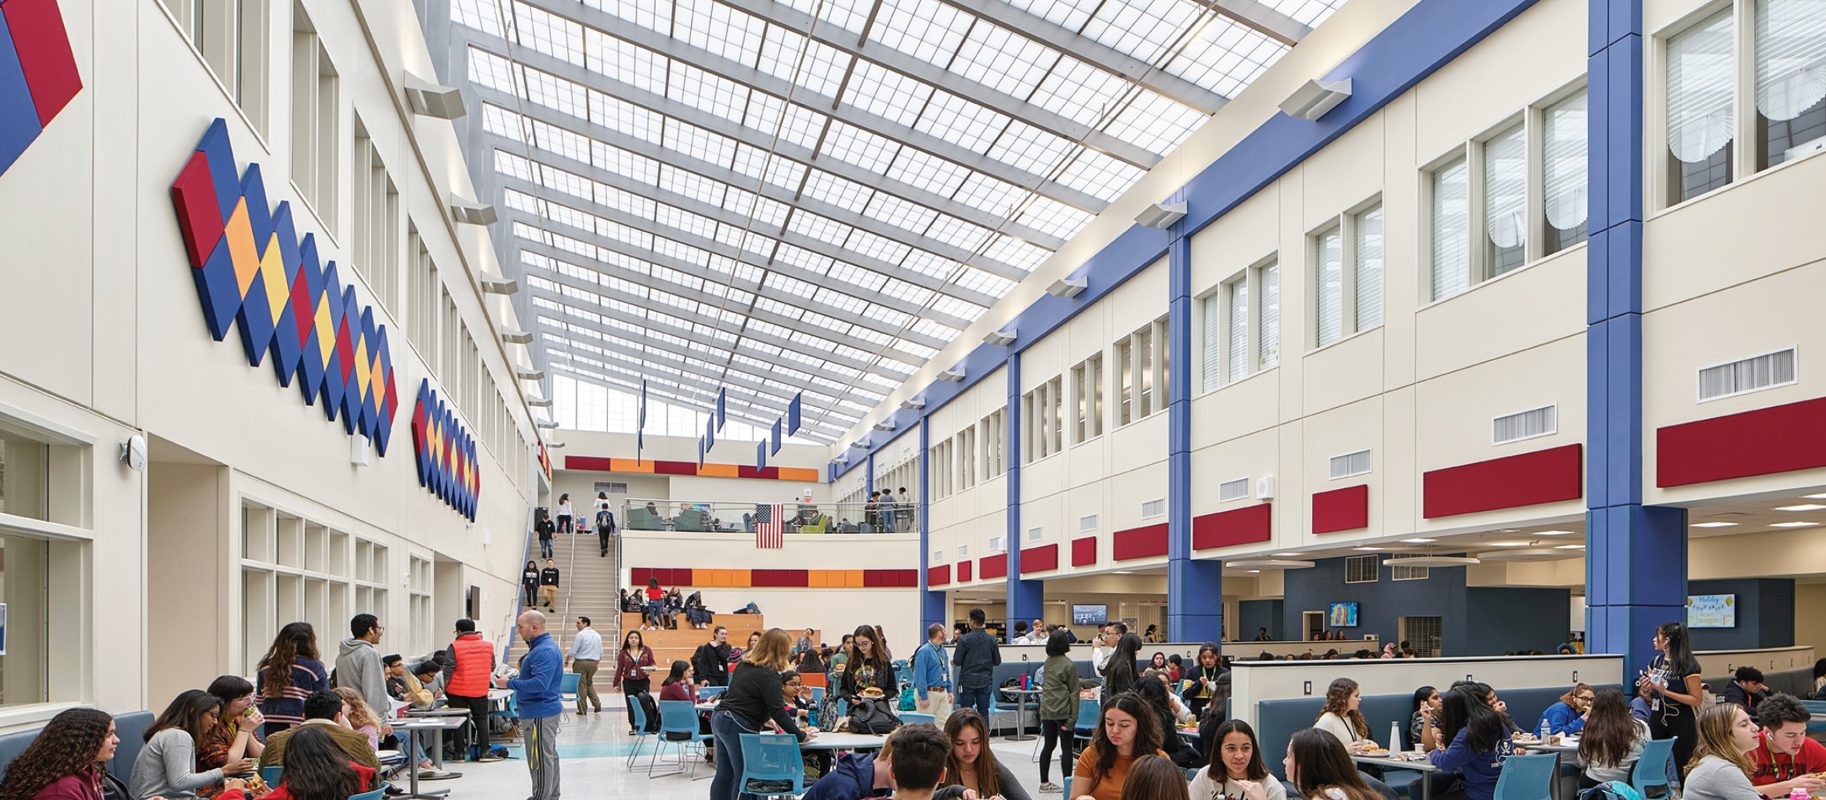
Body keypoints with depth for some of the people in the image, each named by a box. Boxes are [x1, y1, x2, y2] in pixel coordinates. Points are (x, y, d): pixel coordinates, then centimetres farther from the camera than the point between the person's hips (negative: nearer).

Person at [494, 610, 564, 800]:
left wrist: (510, 683, -22)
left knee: (540, 759, -5)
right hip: (544, 710, 11)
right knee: (549, 755, 18)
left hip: (539, 713, -11)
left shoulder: (544, 652, -22)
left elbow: (540, 683, -29)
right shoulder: (542, 647, 14)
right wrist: (512, 679, 12)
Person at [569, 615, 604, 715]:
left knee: (581, 685, 2)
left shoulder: (580, 635, -11)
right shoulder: (597, 635, 9)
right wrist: (598, 662, 25)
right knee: (589, 683, 20)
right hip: (593, 663, 6)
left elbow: (573, 651, -10)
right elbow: (600, 652, 13)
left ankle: (582, 709, 5)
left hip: (581, 662, -6)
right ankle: (597, 705, 10)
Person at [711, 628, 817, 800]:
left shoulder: (744, 664, 10)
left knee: (724, 775, 15)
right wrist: (801, 735, -14)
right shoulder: (768, 674, -17)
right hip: (738, 728, -9)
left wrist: (763, 719, 25)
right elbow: (778, 711, -19)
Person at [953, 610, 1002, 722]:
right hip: (985, 681, 3)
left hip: (968, 681, -3)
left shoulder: (964, 639, -10)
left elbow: (957, 661, -9)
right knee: (984, 712, 7)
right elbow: (997, 661, 8)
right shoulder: (991, 640, 1)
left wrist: (952, 662, 13)